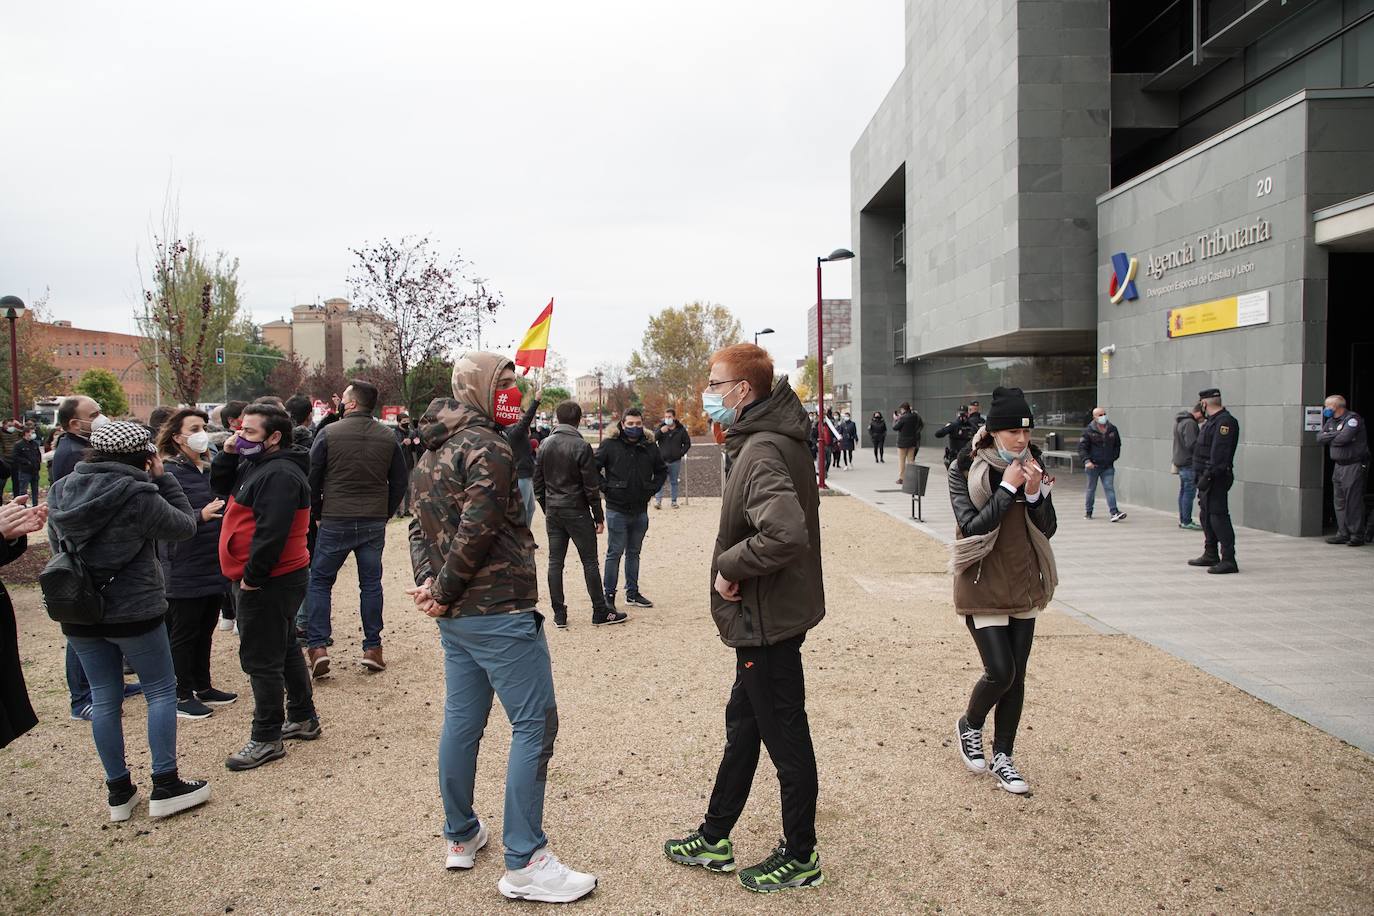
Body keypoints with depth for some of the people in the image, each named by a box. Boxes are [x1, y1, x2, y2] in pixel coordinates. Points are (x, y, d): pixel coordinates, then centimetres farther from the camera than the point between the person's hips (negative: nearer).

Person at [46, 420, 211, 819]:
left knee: (105, 699, 14)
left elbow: (57, 546, 13)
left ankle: (119, 791, 23)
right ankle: (165, 787, 12)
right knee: (161, 691, 9)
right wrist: (162, 478, -4)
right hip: (134, 612, -6)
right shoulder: (138, 496, -19)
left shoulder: (60, 492, 2)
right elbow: (185, 525, -6)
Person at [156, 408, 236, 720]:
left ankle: (203, 688, 30)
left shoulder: (209, 469, 11)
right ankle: (182, 696, 16)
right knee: (183, 633, 5)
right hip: (185, 570, -7)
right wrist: (200, 515, -33)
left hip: (214, 565, 7)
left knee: (205, 631, 18)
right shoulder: (169, 473, -12)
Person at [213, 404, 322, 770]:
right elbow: (218, 485, 19)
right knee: (285, 647, 19)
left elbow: (271, 532, -27)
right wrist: (227, 454, 3)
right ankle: (303, 719, 32)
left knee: (260, 659, -2)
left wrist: (252, 576, -21)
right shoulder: (257, 464, 12)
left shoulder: (279, 475, -22)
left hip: (267, 582, -11)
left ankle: (267, 739, 9)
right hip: (276, 578, 11)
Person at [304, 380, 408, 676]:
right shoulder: (388, 437, 2)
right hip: (374, 523, 3)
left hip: (335, 521, -2)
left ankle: (318, 646, 4)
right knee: (371, 583, 10)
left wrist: (317, 512, 9)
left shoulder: (329, 433, -7)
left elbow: (311, 477, -4)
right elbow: (401, 479, 6)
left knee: (320, 580, 10)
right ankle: (372, 647, 12)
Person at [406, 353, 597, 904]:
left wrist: (429, 582, -1)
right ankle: (524, 864, 1)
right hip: (500, 611, -10)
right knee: (534, 725, -3)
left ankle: (460, 837, 30)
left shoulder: (431, 451, 16)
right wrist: (445, 593, -9)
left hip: (456, 616, 10)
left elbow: (421, 526, 12)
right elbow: (476, 530, -20)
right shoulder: (488, 446, -14)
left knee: (462, 722, 17)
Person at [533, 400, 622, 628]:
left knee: (555, 562, 8)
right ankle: (600, 612, 9)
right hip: (577, 512, -5)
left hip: (553, 513, 5)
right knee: (589, 562, 3)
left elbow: (538, 483, 9)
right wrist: (598, 517, -5)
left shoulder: (545, 445, 4)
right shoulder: (581, 446, -12)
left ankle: (559, 614, 10)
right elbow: (591, 487, -12)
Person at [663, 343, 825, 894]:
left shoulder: (762, 452, -23)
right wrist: (735, 567, 10)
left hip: (767, 621, -11)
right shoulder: (770, 440, 9)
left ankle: (801, 858, 27)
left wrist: (730, 566, -23)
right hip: (765, 617, 11)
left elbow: (786, 533, -38)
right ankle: (714, 839, 37)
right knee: (742, 724, 20)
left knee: (785, 738, 7)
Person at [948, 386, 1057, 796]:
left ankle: (1003, 758, 24)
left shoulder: (1032, 466, 3)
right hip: (984, 587, -5)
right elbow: (972, 526, -20)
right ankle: (970, 726, 21)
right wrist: (1007, 488, -22)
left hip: (1024, 586, 5)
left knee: (1016, 676, 9)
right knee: (1000, 672, -10)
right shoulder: (966, 469, -11)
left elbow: (1048, 529, 3)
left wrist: (1035, 492, -14)